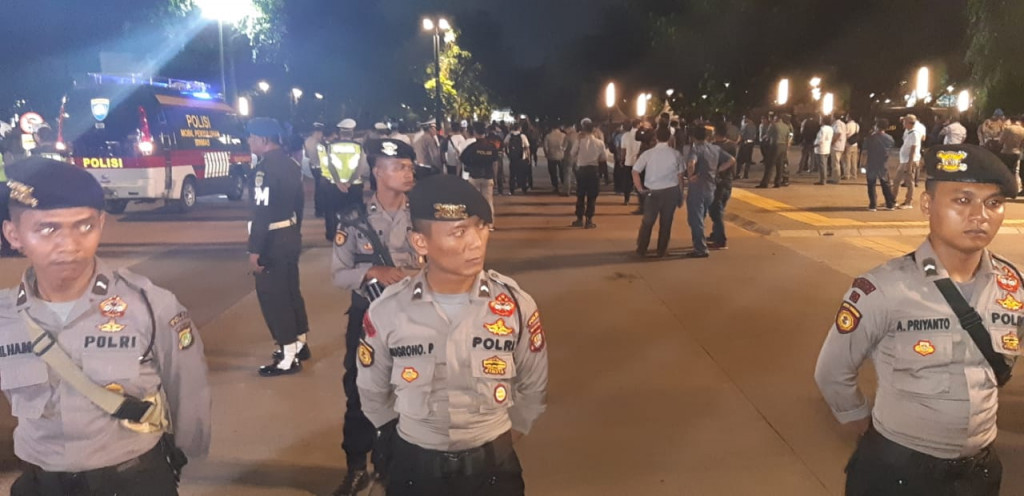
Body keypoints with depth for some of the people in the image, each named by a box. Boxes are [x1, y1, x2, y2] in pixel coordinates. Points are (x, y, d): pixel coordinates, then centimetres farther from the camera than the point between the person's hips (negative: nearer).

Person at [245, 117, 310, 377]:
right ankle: (300, 344, 31)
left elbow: (262, 213, -24)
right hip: (291, 236, 9)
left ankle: (288, 358, 5)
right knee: (290, 291, 19)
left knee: (272, 296, -1)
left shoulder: (264, 168, -20)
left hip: (273, 240, -9)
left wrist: (254, 251, -21)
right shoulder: (291, 164, 9)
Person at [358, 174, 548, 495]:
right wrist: (399, 441, 11)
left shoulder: (517, 306, -14)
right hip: (414, 467, 0)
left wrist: (502, 439, 8)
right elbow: (372, 392, 3)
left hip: (492, 465, 0)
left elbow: (532, 388, 2)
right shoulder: (386, 312, -15)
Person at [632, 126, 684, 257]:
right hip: (671, 191, 0)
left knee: (647, 221, 14)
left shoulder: (648, 154, -4)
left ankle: (641, 249, 19)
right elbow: (679, 177, -1)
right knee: (666, 222, 11)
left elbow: (635, 171, -7)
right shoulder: (676, 154, -3)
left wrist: (640, 188, 0)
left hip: (653, 192, 0)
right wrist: (681, 196, 6)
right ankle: (662, 251, 18)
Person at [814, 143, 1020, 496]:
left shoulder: (1013, 285, -7)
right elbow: (832, 373, -11)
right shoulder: (884, 290, -22)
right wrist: (866, 425, 1)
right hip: (897, 468, -4)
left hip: (980, 466, 4)